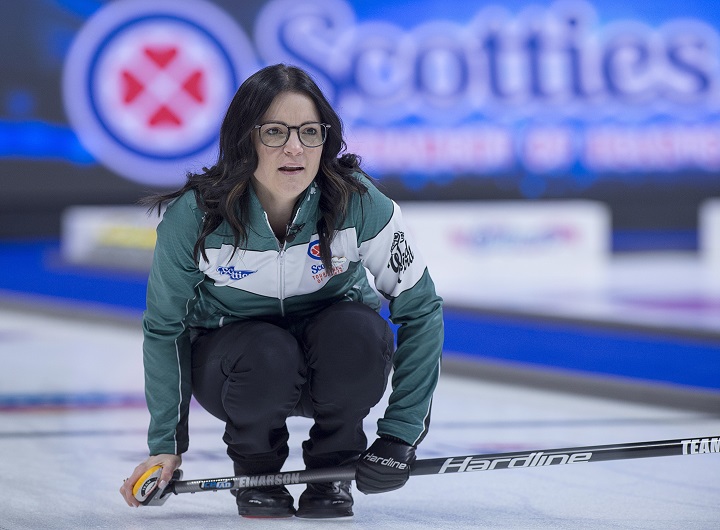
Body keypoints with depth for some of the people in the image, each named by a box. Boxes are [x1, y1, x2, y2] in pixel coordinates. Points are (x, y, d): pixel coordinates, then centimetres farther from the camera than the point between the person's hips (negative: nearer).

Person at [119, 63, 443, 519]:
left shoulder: (359, 203, -23)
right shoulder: (194, 216, -23)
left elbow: (421, 308, -16)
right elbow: (164, 330, -9)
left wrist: (400, 432, -20)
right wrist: (166, 445, -10)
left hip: (331, 362, 1)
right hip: (227, 361, -1)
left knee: (359, 332, -32)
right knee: (266, 353, -35)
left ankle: (331, 470, -5)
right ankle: (255, 470, -3)